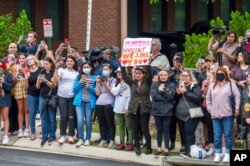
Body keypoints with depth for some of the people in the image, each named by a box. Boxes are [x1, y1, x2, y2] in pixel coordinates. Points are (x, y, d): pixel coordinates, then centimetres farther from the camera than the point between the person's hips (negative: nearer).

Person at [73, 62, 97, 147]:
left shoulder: (94, 78, 4)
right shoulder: (78, 77, 9)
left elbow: (97, 91, 0)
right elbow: (74, 89, 4)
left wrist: (90, 87, -15)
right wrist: (80, 82, -10)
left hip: (89, 102, -1)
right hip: (79, 101, 1)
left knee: (88, 121, 3)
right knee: (80, 121, -6)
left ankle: (87, 139, 12)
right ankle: (81, 139, 2)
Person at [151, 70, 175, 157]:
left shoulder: (171, 85, 4)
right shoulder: (154, 84, 6)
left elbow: (171, 96, -10)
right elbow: (154, 96, -8)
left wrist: (162, 90, -17)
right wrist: (165, 98, -16)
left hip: (167, 111, -1)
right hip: (157, 110, 1)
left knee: (166, 130, 0)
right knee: (159, 130, 8)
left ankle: (166, 149, 5)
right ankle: (159, 149, 16)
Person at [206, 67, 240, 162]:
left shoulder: (231, 84, 3)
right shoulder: (212, 86, 14)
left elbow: (237, 96, -1)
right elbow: (208, 98, 19)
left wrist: (236, 108, -7)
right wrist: (209, 109, 8)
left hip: (227, 114, -3)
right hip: (215, 115, 3)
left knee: (228, 135, 0)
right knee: (217, 136, 4)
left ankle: (227, 154, 5)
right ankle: (217, 154, 9)